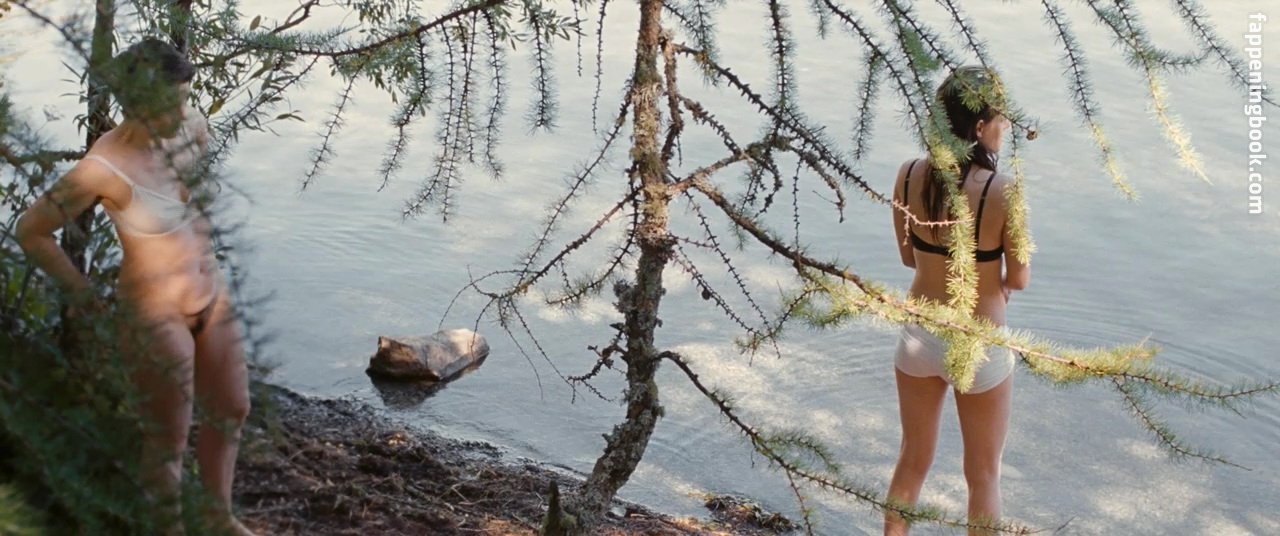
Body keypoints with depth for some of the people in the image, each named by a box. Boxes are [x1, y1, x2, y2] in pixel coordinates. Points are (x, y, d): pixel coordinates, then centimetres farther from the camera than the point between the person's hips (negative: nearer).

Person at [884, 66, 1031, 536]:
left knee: (913, 460, 25)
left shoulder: (908, 176, -10)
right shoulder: (1004, 192, -24)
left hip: (918, 338, 4)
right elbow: (1019, 280, -12)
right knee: (983, 475, 18)